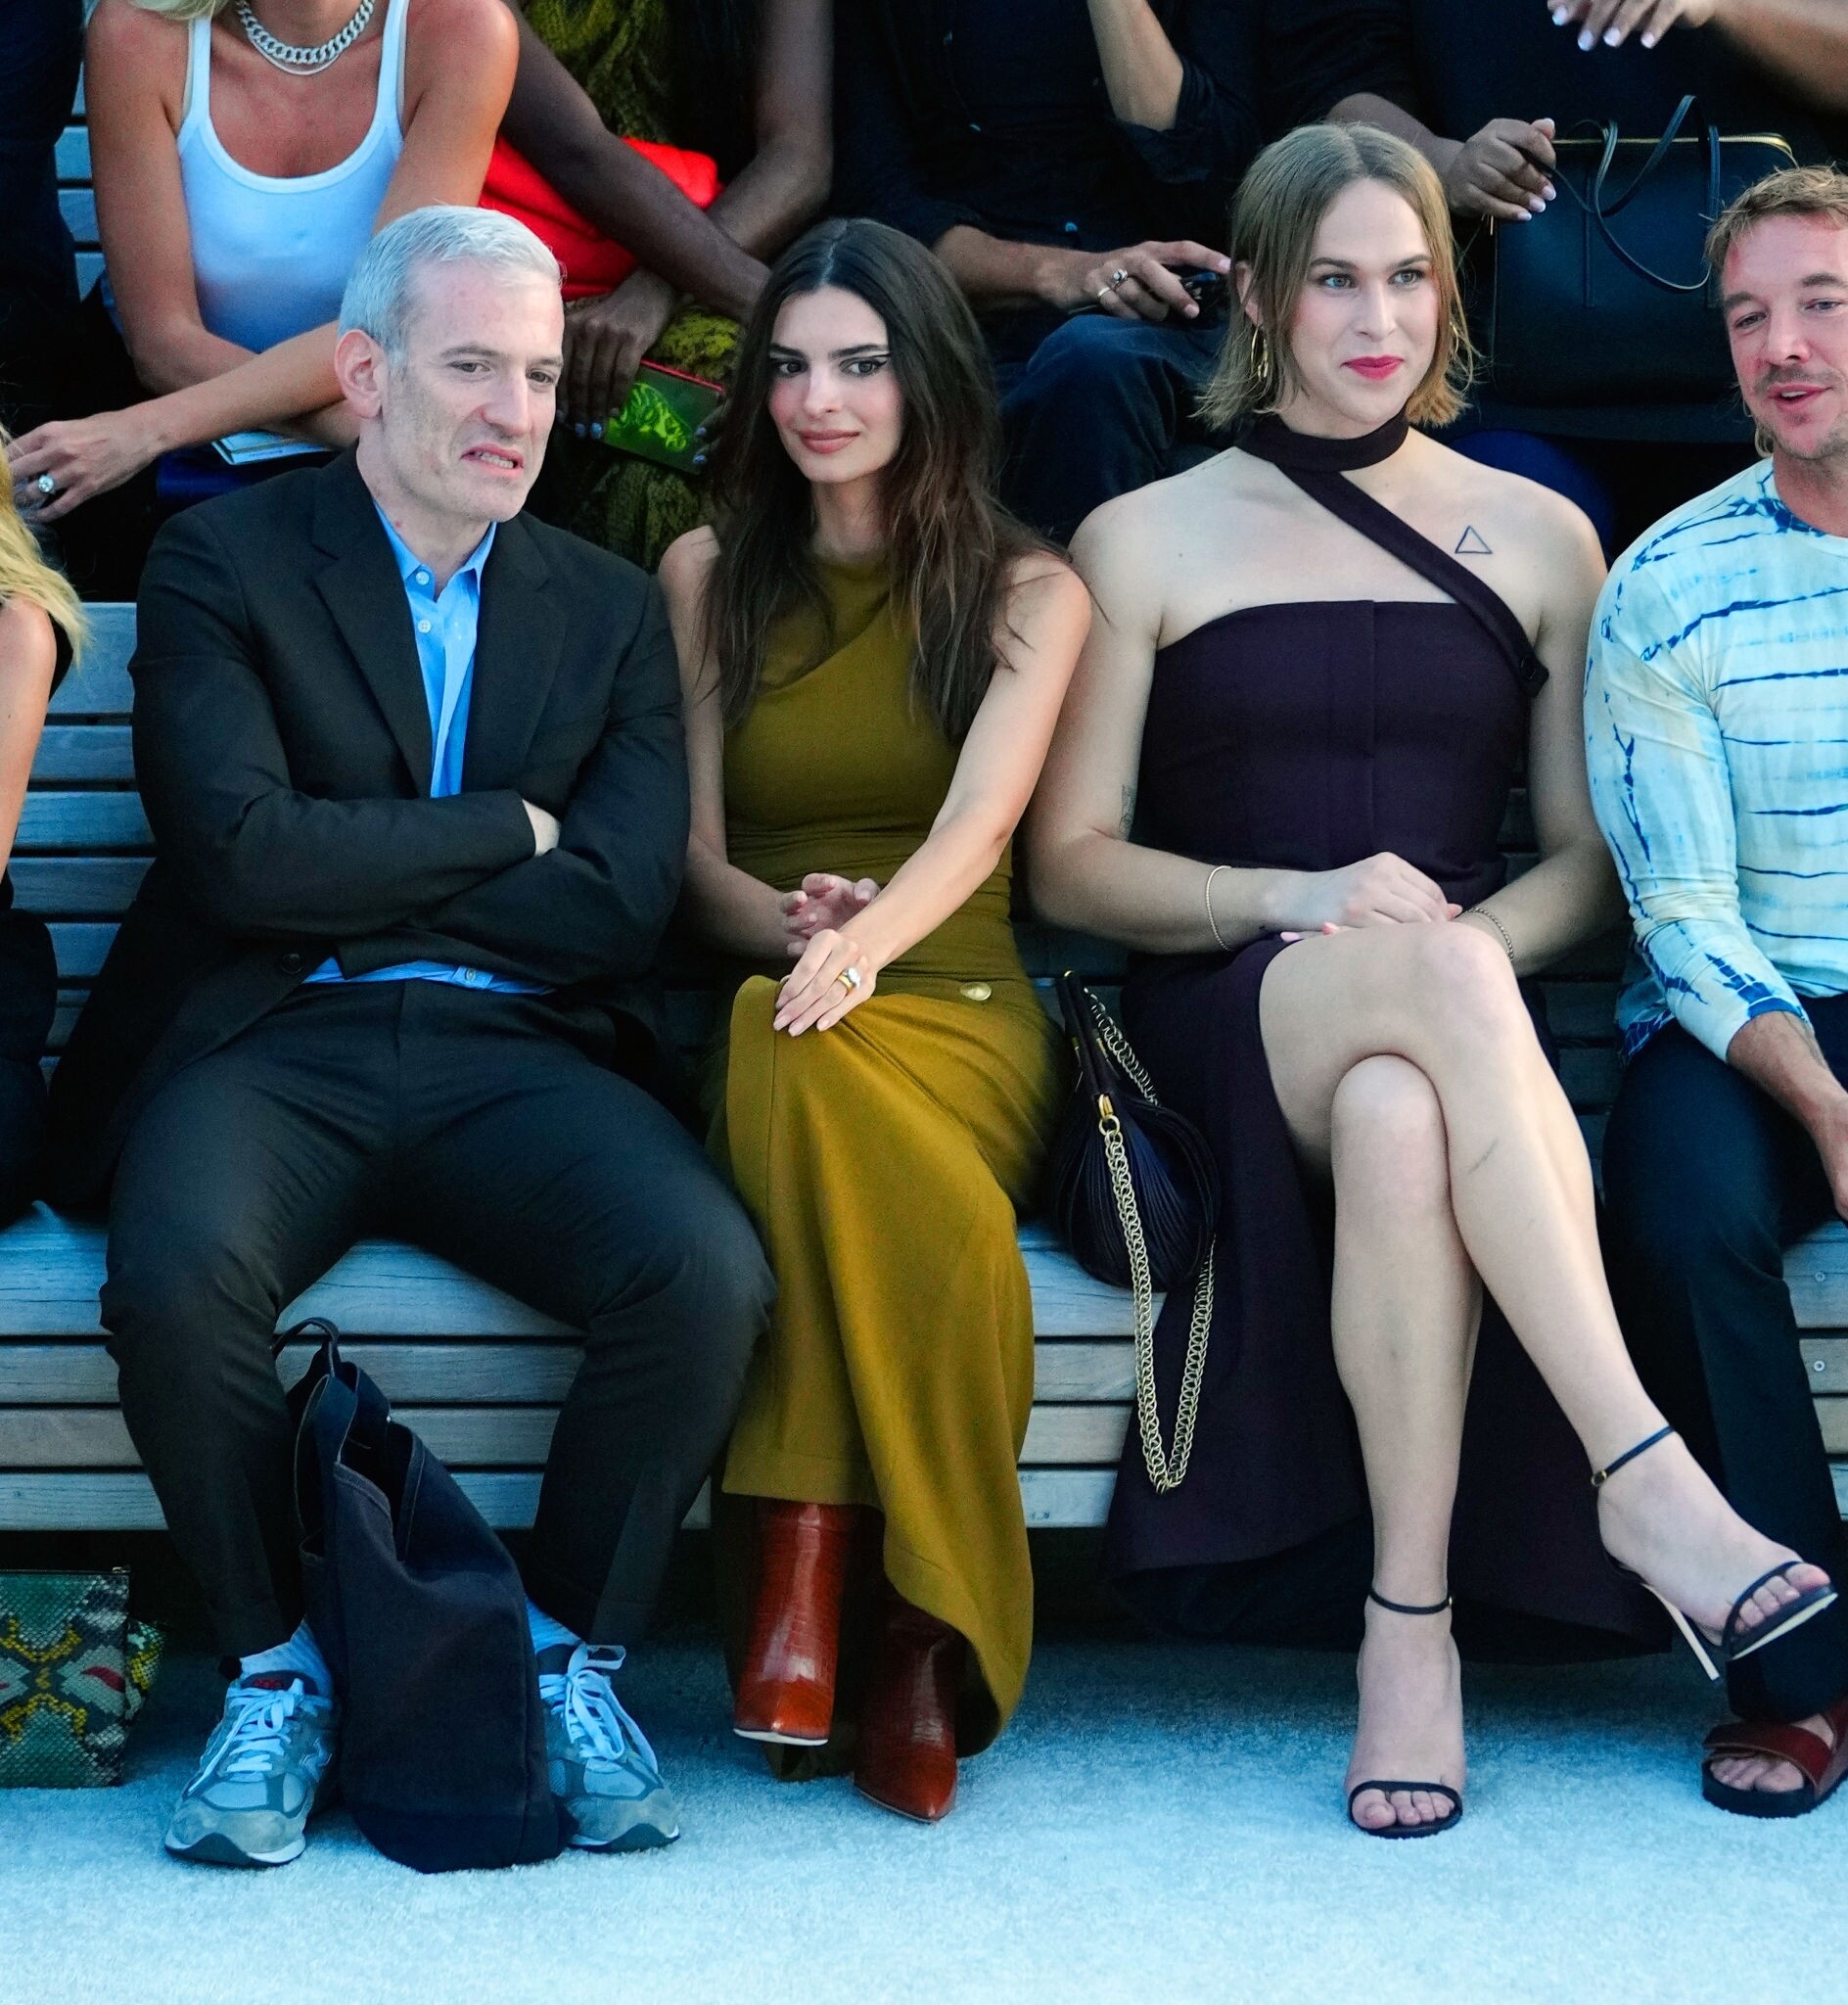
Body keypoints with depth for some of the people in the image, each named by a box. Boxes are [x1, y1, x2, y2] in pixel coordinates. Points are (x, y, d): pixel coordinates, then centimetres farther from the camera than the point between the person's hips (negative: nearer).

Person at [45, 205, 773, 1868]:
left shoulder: (610, 609, 16)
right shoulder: (222, 562, 7)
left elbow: (621, 907, 2)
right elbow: (240, 855, -10)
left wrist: (354, 874, -3)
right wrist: (508, 830, -1)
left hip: (513, 1059, 2)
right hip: (271, 1047, -2)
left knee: (708, 1278, -28)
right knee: (176, 1286, -34)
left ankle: (574, 1658, -3)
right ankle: (278, 1669, -7)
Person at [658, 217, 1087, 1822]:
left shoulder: (1027, 591, 9)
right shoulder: (709, 577, 15)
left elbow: (983, 816, -9)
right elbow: (692, 854, 8)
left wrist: (865, 941, -31)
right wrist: (791, 927, -16)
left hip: (956, 1012, -1)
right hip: (767, 1007, 1)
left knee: (807, 1072, -39)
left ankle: (809, 1574, -34)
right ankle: (911, 1641, -35)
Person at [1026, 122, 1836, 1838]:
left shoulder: (1535, 537, 17)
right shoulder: (1147, 540, 13)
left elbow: (1590, 862, 14)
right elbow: (1069, 864, 8)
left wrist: (1468, 933, -10)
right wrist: (1305, 900, -10)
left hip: (1450, 1021, 1)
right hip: (1225, 1025, -1)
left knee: (1398, 1118, -40)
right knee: (1437, 985, -40)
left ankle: (1409, 1621, -38)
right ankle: (1643, 1474, -45)